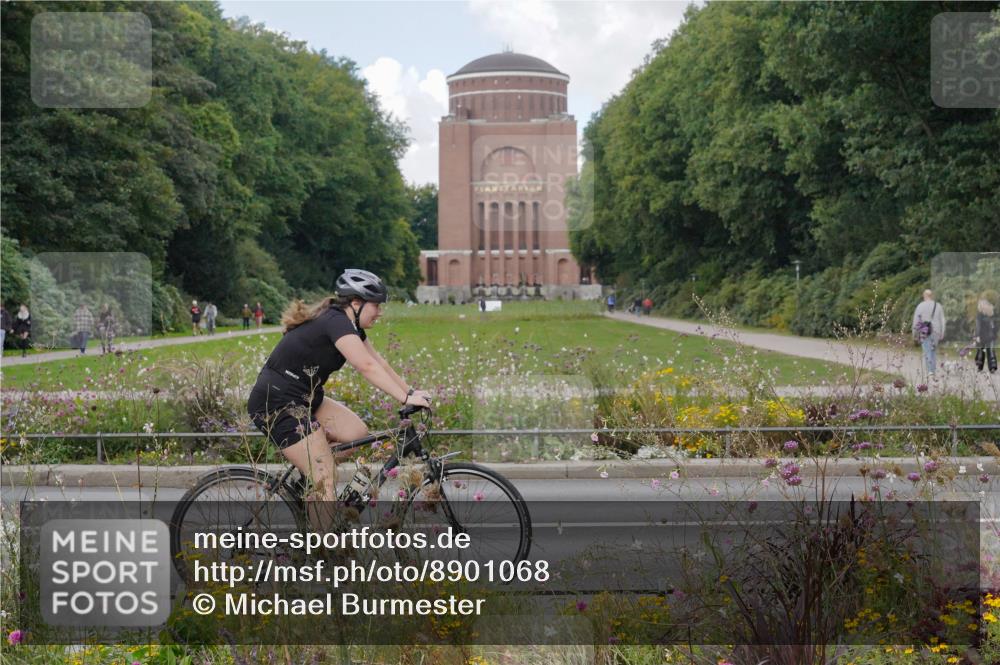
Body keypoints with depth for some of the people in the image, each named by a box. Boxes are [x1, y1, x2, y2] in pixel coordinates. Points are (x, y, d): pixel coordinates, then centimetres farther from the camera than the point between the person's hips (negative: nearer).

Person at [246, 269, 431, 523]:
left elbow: (379, 362, 9)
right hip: (276, 404, -10)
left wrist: (411, 391, 0)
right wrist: (406, 398, -30)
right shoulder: (336, 322, -20)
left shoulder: (350, 326, 10)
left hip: (303, 398, 10)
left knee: (358, 433, -1)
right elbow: (367, 367, -30)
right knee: (326, 479, -13)